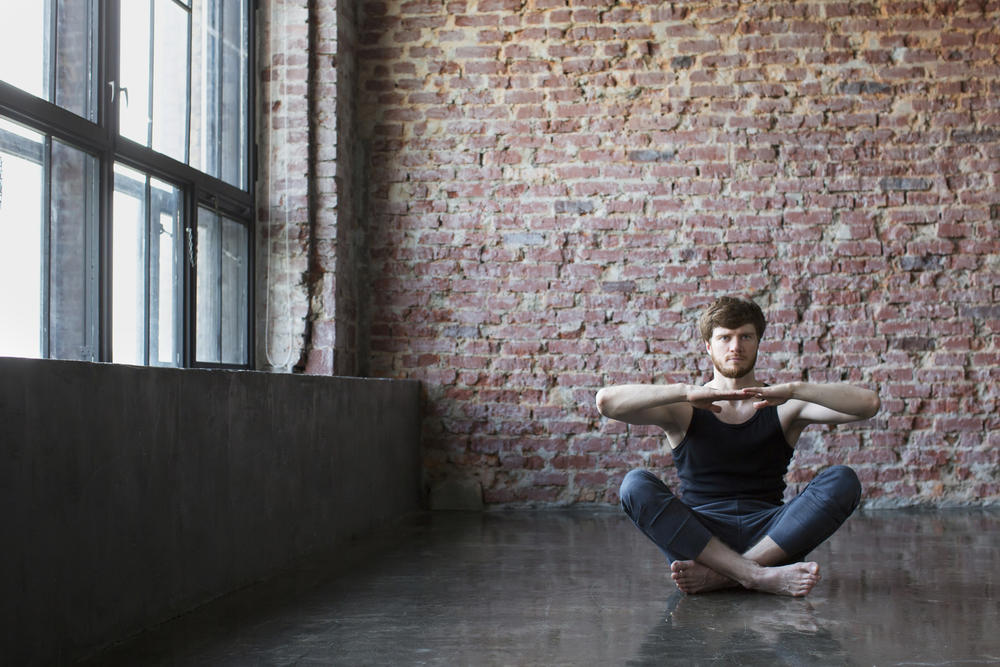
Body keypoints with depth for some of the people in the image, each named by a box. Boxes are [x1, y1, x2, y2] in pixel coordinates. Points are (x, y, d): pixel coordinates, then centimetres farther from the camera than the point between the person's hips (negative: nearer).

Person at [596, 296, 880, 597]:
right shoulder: (684, 411, 9)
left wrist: (794, 389, -18)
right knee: (635, 484, -26)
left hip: (768, 538, 1)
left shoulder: (783, 406, 11)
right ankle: (762, 577, -37)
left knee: (842, 481, -21)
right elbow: (607, 401, -10)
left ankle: (716, 574, -31)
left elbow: (868, 403, -4)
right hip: (696, 537, -1)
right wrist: (686, 391, -21)